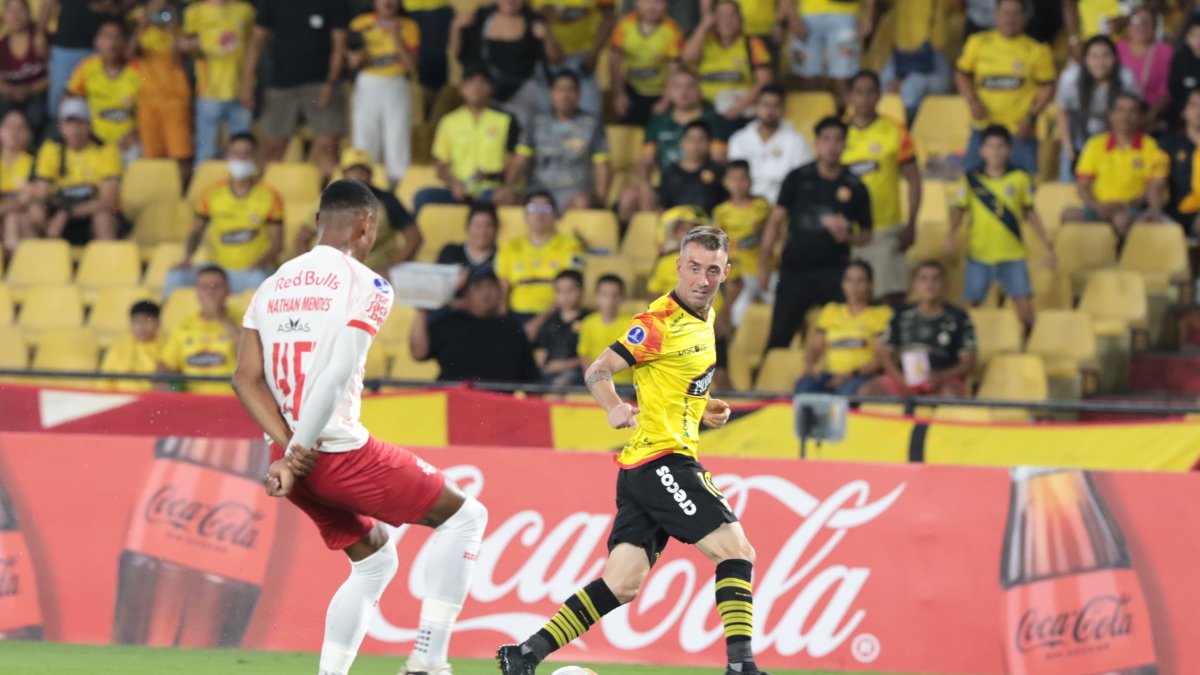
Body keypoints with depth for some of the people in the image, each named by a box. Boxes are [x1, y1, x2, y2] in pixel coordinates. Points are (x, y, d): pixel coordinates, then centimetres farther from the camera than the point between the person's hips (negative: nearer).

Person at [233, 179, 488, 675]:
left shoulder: (274, 285, 12)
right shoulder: (366, 285, -7)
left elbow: (246, 379, 3)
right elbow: (337, 377, -19)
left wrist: (288, 449, -7)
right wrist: (296, 455, -18)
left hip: (297, 455, 7)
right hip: (341, 452, -7)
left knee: (374, 562, 25)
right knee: (463, 516, 9)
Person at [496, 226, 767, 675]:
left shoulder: (704, 317, 17)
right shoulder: (660, 322, -11)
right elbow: (598, 371, -10)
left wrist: (703, 411, 16)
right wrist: (616, 409, -27)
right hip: (660, 457, -9)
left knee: (621, 586, 2)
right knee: (735, 550, -12)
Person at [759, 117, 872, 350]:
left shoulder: (854, 187, 5)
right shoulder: (798, 179, 5)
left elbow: (866, 234, 13)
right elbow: (776, 221, 6)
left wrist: (847, 237, -11)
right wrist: (764, 264, -1)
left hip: (833, 273, -1)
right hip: (794, 269, 1)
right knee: (778, 338, 2)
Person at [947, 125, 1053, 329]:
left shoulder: (1020, 179, 5)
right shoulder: (971, 180, 2)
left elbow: (1030, 214, 12)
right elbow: (959, 209, 2)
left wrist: (1047, 245, 11)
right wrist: (952, 234, -17)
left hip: (1013, 256, 1)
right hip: (980, 255, -1)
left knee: (1024, 305, -5)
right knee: (970, 305, -1)